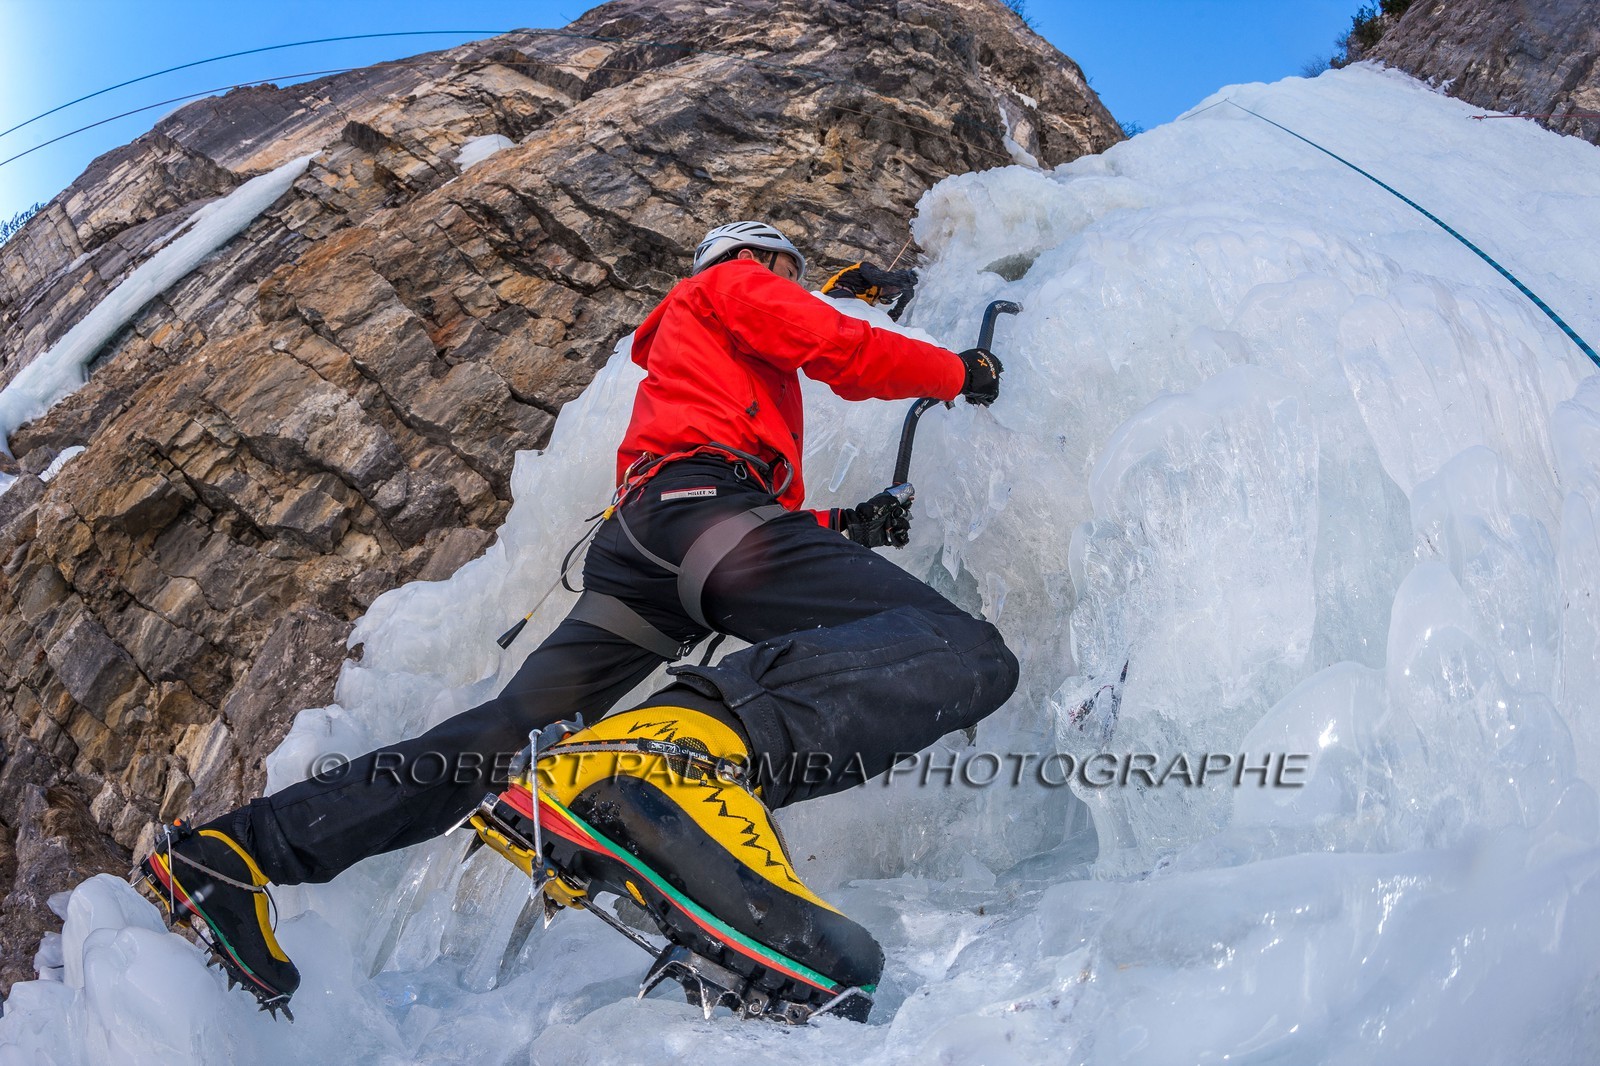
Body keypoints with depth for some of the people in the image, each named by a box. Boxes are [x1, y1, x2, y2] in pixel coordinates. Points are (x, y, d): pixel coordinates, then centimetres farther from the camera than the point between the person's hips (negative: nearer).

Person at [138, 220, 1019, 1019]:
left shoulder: (688, 346, 45)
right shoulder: (731, 284, 22)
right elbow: (845, 350, 5)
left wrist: (843, 527, 26)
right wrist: (960, 372, 22)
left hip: (631, 537, 10)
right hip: (703, 499, -10)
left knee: (513, 731, 5)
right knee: (966, 653, -26)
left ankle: (226, 852, 4)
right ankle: (706, 741, -54)